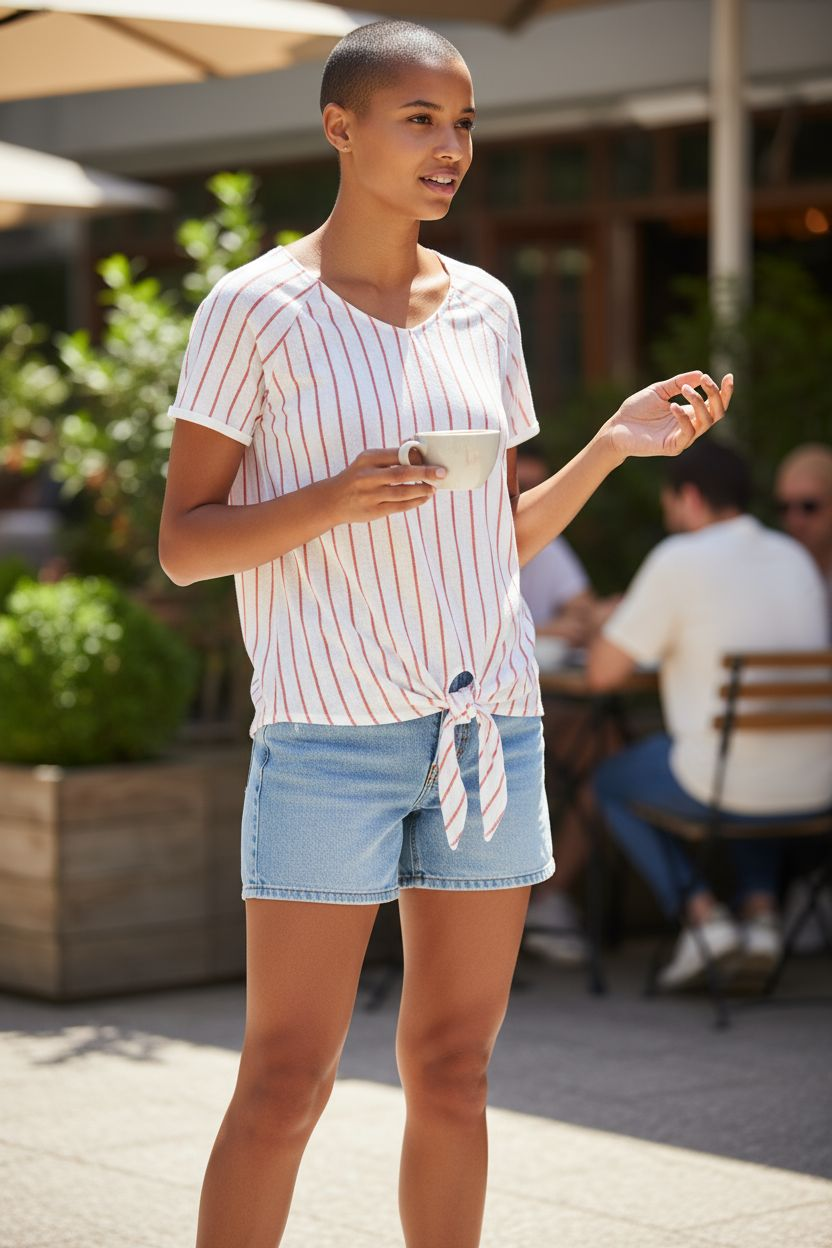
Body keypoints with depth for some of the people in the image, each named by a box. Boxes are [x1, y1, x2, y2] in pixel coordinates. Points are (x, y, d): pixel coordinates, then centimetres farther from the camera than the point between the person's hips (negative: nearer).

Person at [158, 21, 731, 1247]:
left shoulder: (485, 307, 11)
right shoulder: (257, 308, -4)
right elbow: (183, 545, -4)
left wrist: (615, 442, 3)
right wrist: (333, 502, -21)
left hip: (491, 723, 5)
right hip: (331, 731, -5)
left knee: (452, 1070, 9)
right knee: (286, 1082, -4)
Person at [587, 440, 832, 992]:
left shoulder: (679, 559, -9)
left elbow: (604, 672, -4)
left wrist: (609, 625, 17)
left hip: (726, 784, -6)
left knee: (612, 781, 24)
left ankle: (701, 912, 8)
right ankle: (761, 909, 19)